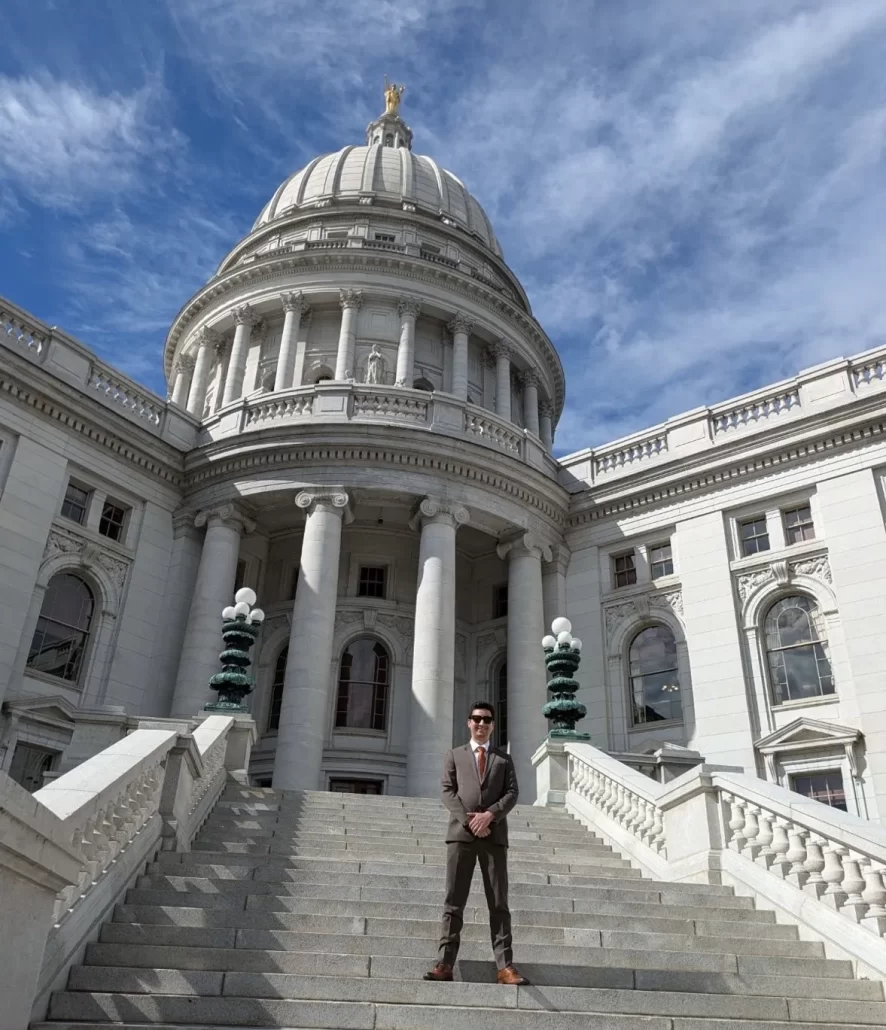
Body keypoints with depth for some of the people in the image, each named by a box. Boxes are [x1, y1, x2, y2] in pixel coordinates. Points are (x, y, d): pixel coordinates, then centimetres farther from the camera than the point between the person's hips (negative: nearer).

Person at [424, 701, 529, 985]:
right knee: (454, 901, -1)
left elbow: (512, 793, 5)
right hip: (460, 833, 0)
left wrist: (490, 815, -12)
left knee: (499, 903, -1)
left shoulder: (504, 759, 17)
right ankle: (445, 963, -1)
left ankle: (505, 966, -2)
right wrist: (468, 820, -11)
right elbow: (448, 791, 4)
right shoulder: (454, 755, 15)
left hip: (495, 835, 1)